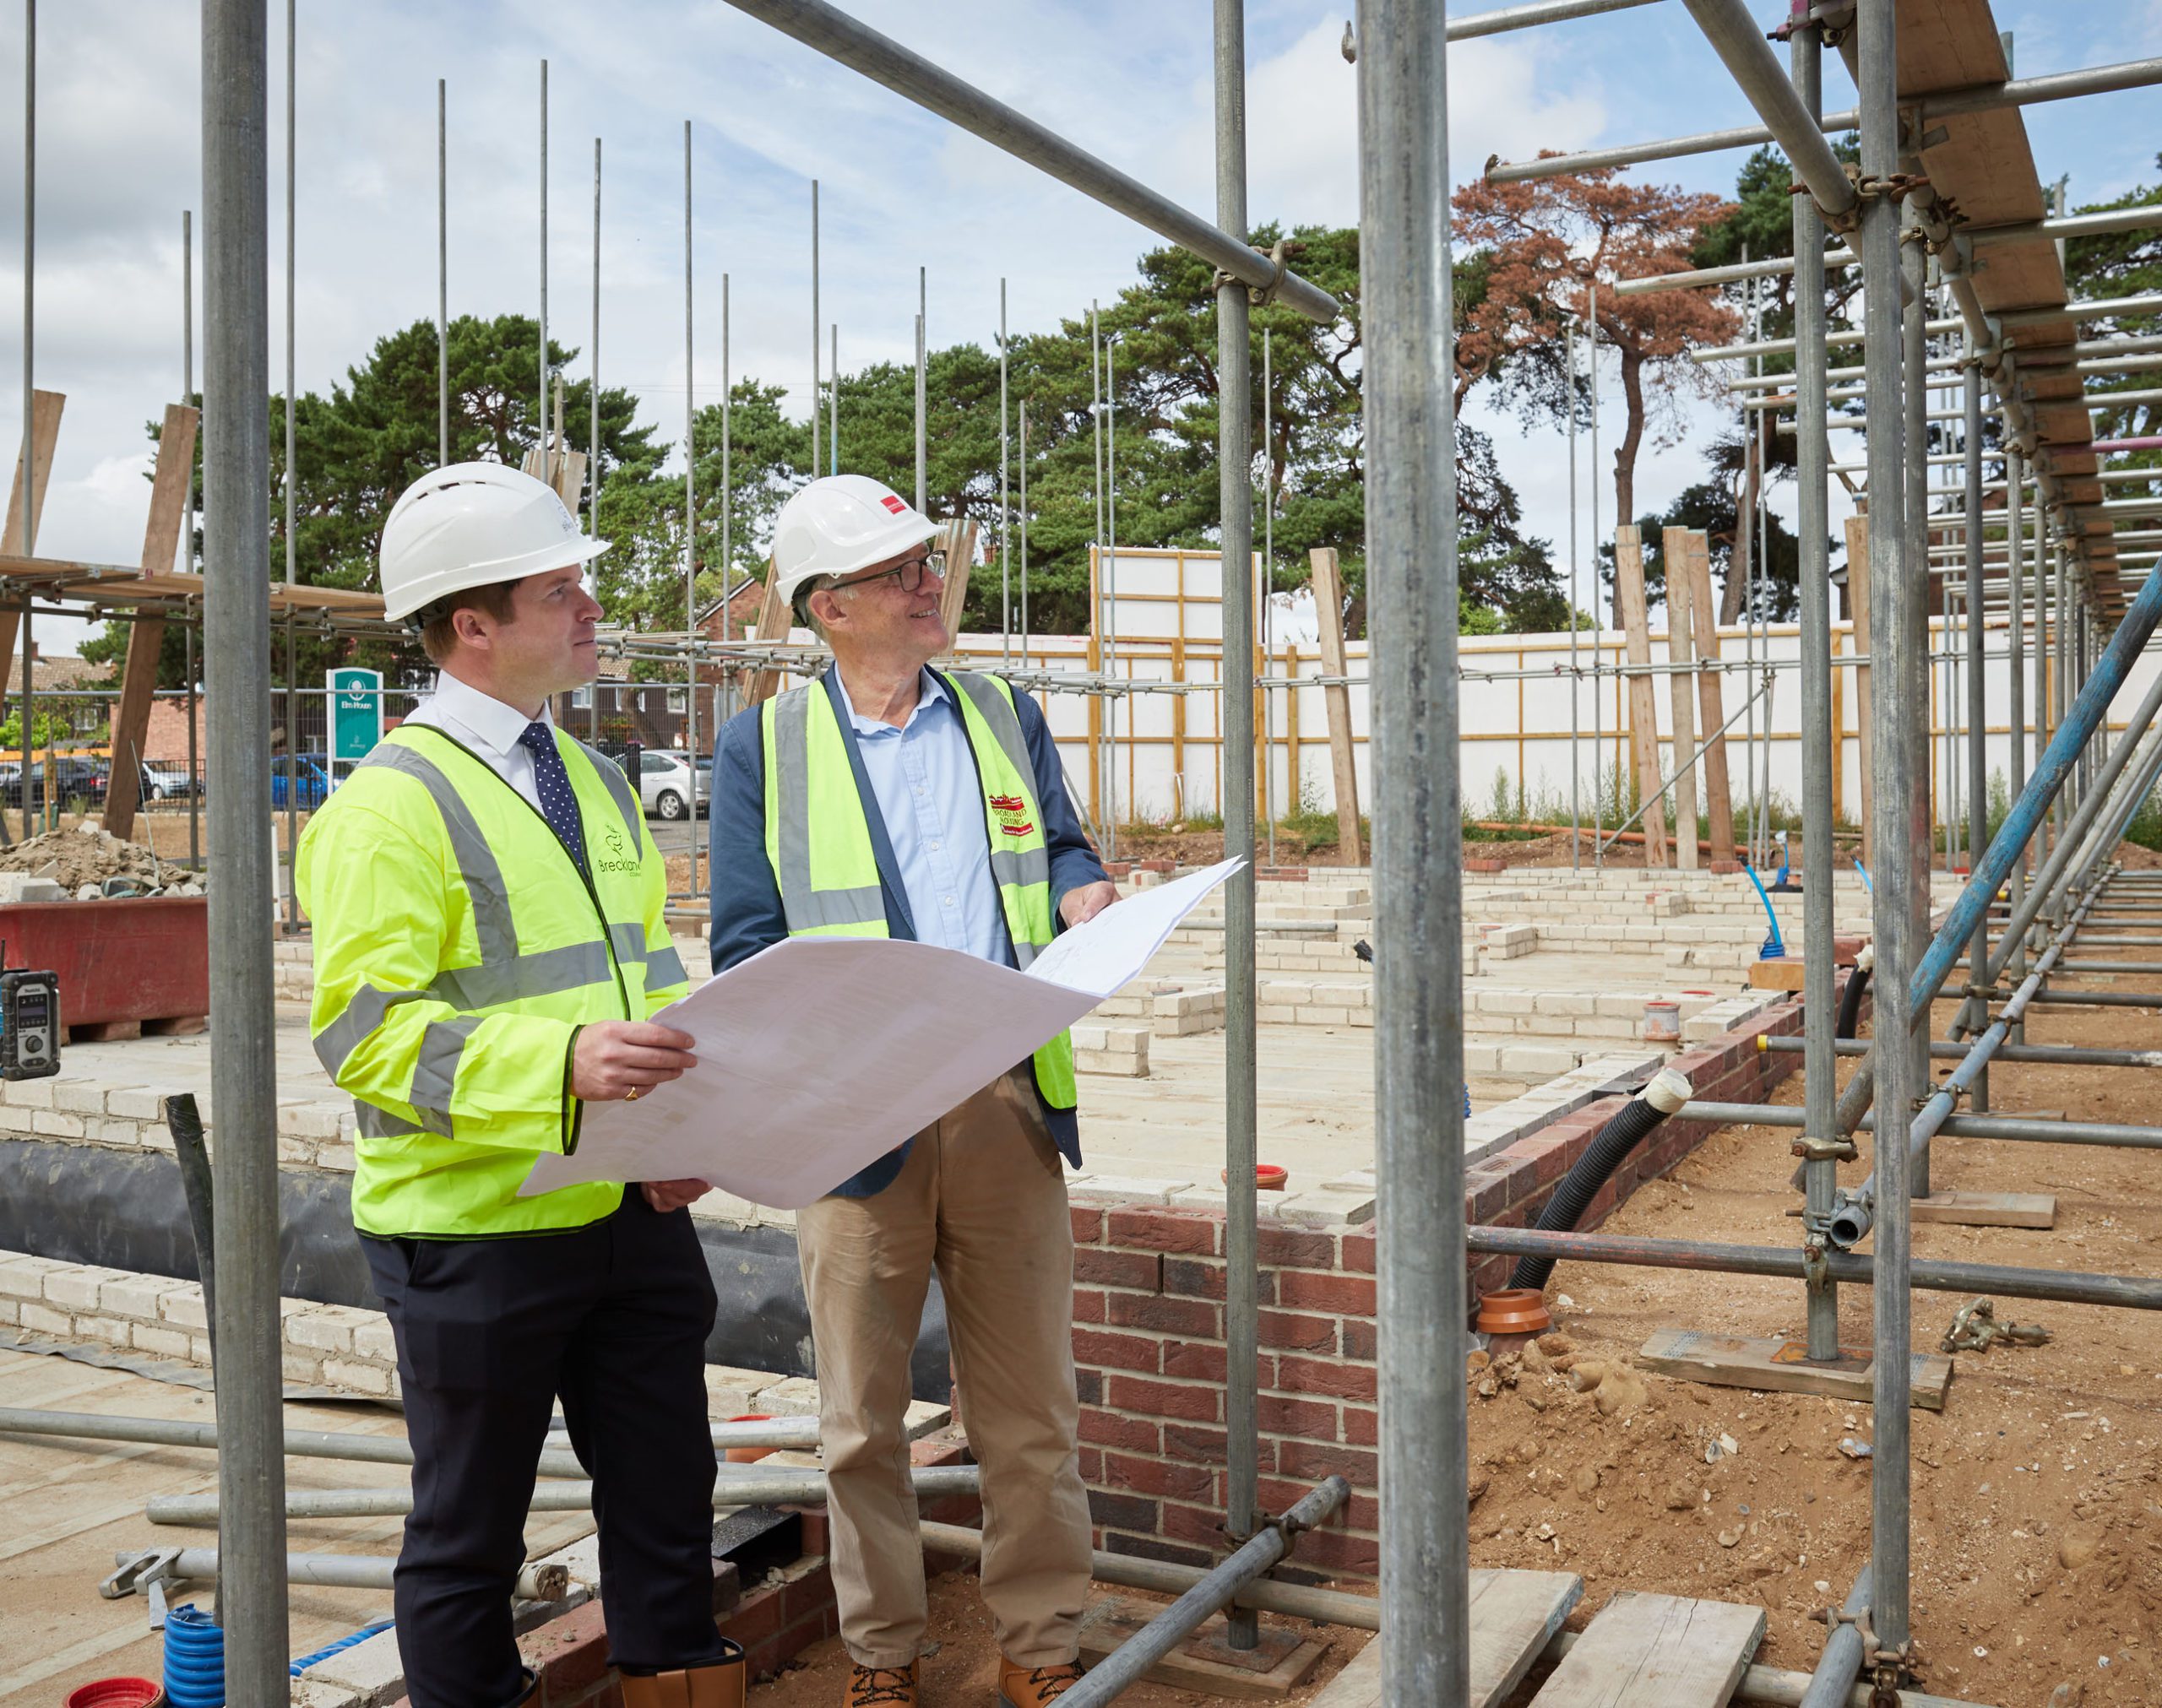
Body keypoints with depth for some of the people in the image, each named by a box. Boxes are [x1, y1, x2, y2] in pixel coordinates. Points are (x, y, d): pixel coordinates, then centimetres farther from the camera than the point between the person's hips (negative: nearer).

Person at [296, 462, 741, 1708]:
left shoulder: (596, 781, 13)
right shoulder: (393, 804, -12)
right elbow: (363, 1030, -18)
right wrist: (561, 1066, -31)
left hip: (633, 1216, 7)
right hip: (477, 1225, -6)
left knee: (668, 1502, 16)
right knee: (472, 1534, 11)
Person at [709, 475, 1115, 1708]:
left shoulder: (1007, 715, 13)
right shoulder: (765, 747, 4)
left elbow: (1062, 849, 18)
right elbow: (746, 948, 1)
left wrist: (1082, 893, -5)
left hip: (1006, 1102, 2)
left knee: (1032, 1409, 9)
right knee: (864, 1419, 10)